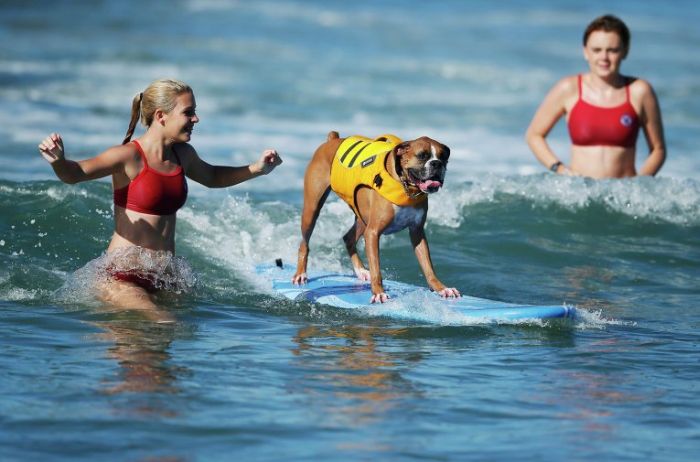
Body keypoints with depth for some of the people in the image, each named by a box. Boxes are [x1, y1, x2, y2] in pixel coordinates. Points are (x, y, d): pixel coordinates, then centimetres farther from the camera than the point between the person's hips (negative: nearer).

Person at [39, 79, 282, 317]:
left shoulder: (182, 154, 10)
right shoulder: (129, 156, -12)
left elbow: (211, 177, 33)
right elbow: (75, 173, -25)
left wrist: (256, 169, 22)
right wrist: (58, 161, -47)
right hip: (123, 278, -9)